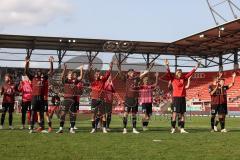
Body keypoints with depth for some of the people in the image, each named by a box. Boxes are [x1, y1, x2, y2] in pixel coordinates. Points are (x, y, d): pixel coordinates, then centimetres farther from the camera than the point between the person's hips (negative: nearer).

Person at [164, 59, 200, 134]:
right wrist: (167, 66, -27)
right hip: (176, 98, -5)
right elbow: (168, 73, -13)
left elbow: (190, 73, 14)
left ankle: (182, 129, 10)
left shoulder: (183, 78, 12)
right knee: (175, 113, -4)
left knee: (182, 114, 7)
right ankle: (173, 128, 2)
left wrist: (196, 67, 10)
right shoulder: (173, 79, 1)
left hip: (182, 98, 5)